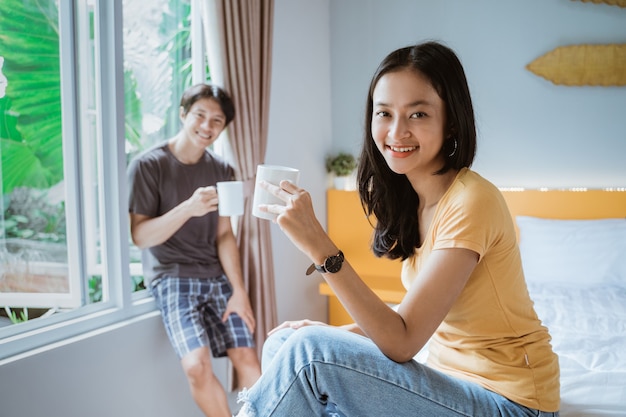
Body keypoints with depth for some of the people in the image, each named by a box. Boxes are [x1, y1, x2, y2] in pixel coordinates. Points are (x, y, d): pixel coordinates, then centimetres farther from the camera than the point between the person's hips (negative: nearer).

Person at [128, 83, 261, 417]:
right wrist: (188, 208, -27)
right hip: (172, 277, -4)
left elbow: (224, 234, 4)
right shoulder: (148, 165, -6)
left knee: (248, 358, -10)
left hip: (217, 275, 4)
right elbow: (141, 236, -11)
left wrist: (238, 290, -6)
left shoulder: (221, 170, 8)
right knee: (197, 365, -21)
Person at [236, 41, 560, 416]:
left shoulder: (471, 201, -22)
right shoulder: (410, 201, 4)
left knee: (308, 352, -20)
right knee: (283, 346, 1)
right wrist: (336, 333, -3)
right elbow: (416, 320, 8)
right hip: (450, 380, 8)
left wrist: (320, 246, -32)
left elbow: (401, 343, -25)